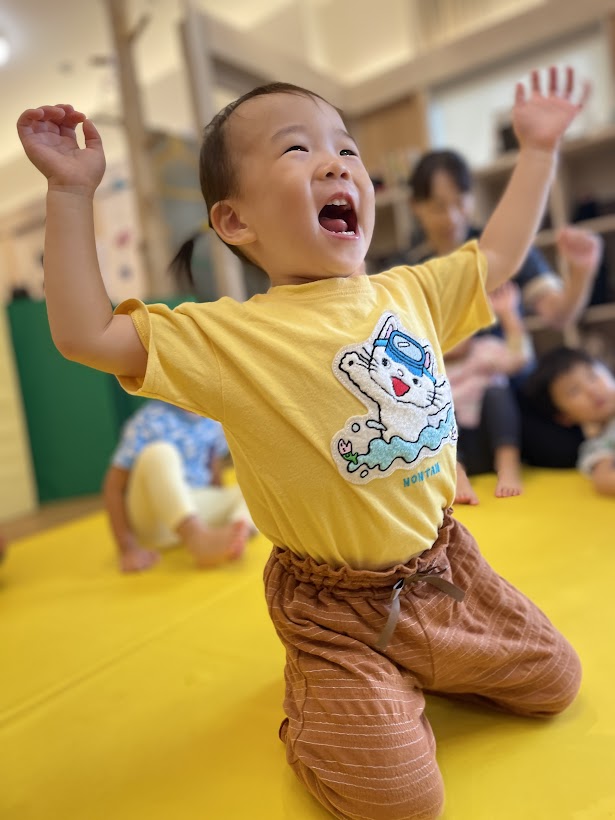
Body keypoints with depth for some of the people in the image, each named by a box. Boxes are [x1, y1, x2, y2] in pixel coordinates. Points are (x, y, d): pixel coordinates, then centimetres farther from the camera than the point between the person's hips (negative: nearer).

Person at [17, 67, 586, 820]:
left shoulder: (409, 292, -1)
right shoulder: (230, 336, -18)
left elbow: (496, 256, 14)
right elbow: (85, 334, -20)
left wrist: (538, 149, 17)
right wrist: (71, 194, -23)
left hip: (445, 566, 6)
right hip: (341, 608, -5)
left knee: (553, 681, 20)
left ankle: (417, 667, 38)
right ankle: (319, 696, 22)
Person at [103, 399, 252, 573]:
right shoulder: (151, 419, -14)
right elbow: (113, 487, -17)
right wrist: (127, 549, -25)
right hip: (151, 519, -6)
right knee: (160, 453, -30)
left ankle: (231, 538, -40)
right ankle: (201, 543, -48)